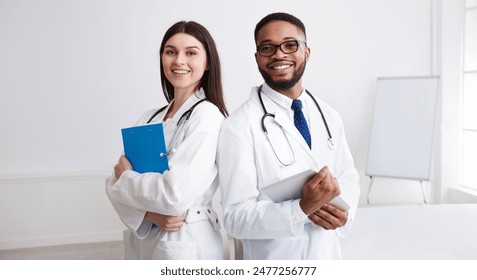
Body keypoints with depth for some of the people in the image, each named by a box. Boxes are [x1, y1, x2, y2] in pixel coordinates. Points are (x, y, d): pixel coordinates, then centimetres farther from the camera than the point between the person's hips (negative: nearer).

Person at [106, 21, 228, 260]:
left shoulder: (207, 115, -16)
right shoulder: (150, 118, 5)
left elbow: (176, 195, -25)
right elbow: (115, 183, 1)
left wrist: (127, 176, -8)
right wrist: (150, 213, -17)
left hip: (185, 243, -6)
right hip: (140, 239, 6)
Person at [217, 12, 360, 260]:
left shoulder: (329, 117, 0)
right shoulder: (239, 126, -17)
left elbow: (348, 176, 8)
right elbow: (236, 218, -19)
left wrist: (344, 212, -11)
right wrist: (303, 207, -31)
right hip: (272, 261, -5)